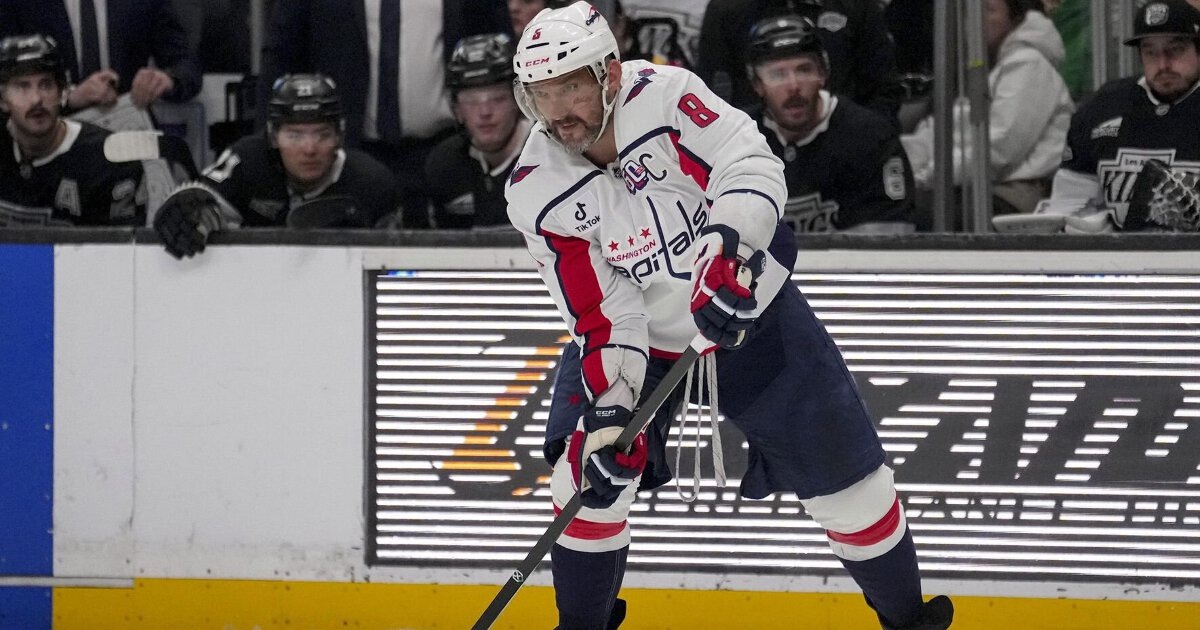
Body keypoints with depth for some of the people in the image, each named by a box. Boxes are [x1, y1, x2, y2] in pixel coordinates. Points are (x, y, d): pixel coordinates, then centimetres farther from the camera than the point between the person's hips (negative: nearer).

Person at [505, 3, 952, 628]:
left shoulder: (663, 96, -26)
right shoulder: (537, 194, -21)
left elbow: (751, 166, -30)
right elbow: (603, 315, -20)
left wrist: (724, 248, -48)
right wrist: (610, 407, -33)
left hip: (749, 310, -1)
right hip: (637, 334, 1)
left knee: (842, 469, 2)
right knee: (592, 467, -14)